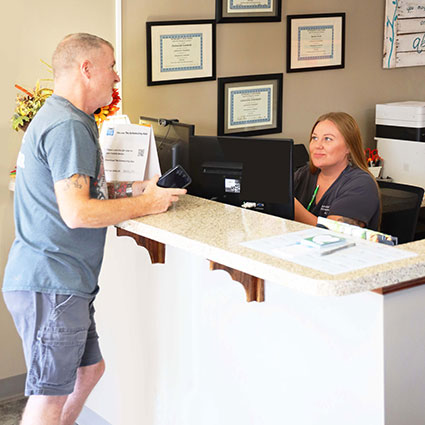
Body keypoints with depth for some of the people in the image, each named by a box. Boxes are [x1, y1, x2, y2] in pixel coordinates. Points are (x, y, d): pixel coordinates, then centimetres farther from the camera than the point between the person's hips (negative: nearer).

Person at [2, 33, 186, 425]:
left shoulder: (56, 117, 17)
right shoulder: (68, 127, -18)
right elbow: (77, 213, -24)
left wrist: (135, 188, 11)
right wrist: (146, 204, -12)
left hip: (62, 281, 11)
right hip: (51, 285, -11)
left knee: (89, 368, 20)